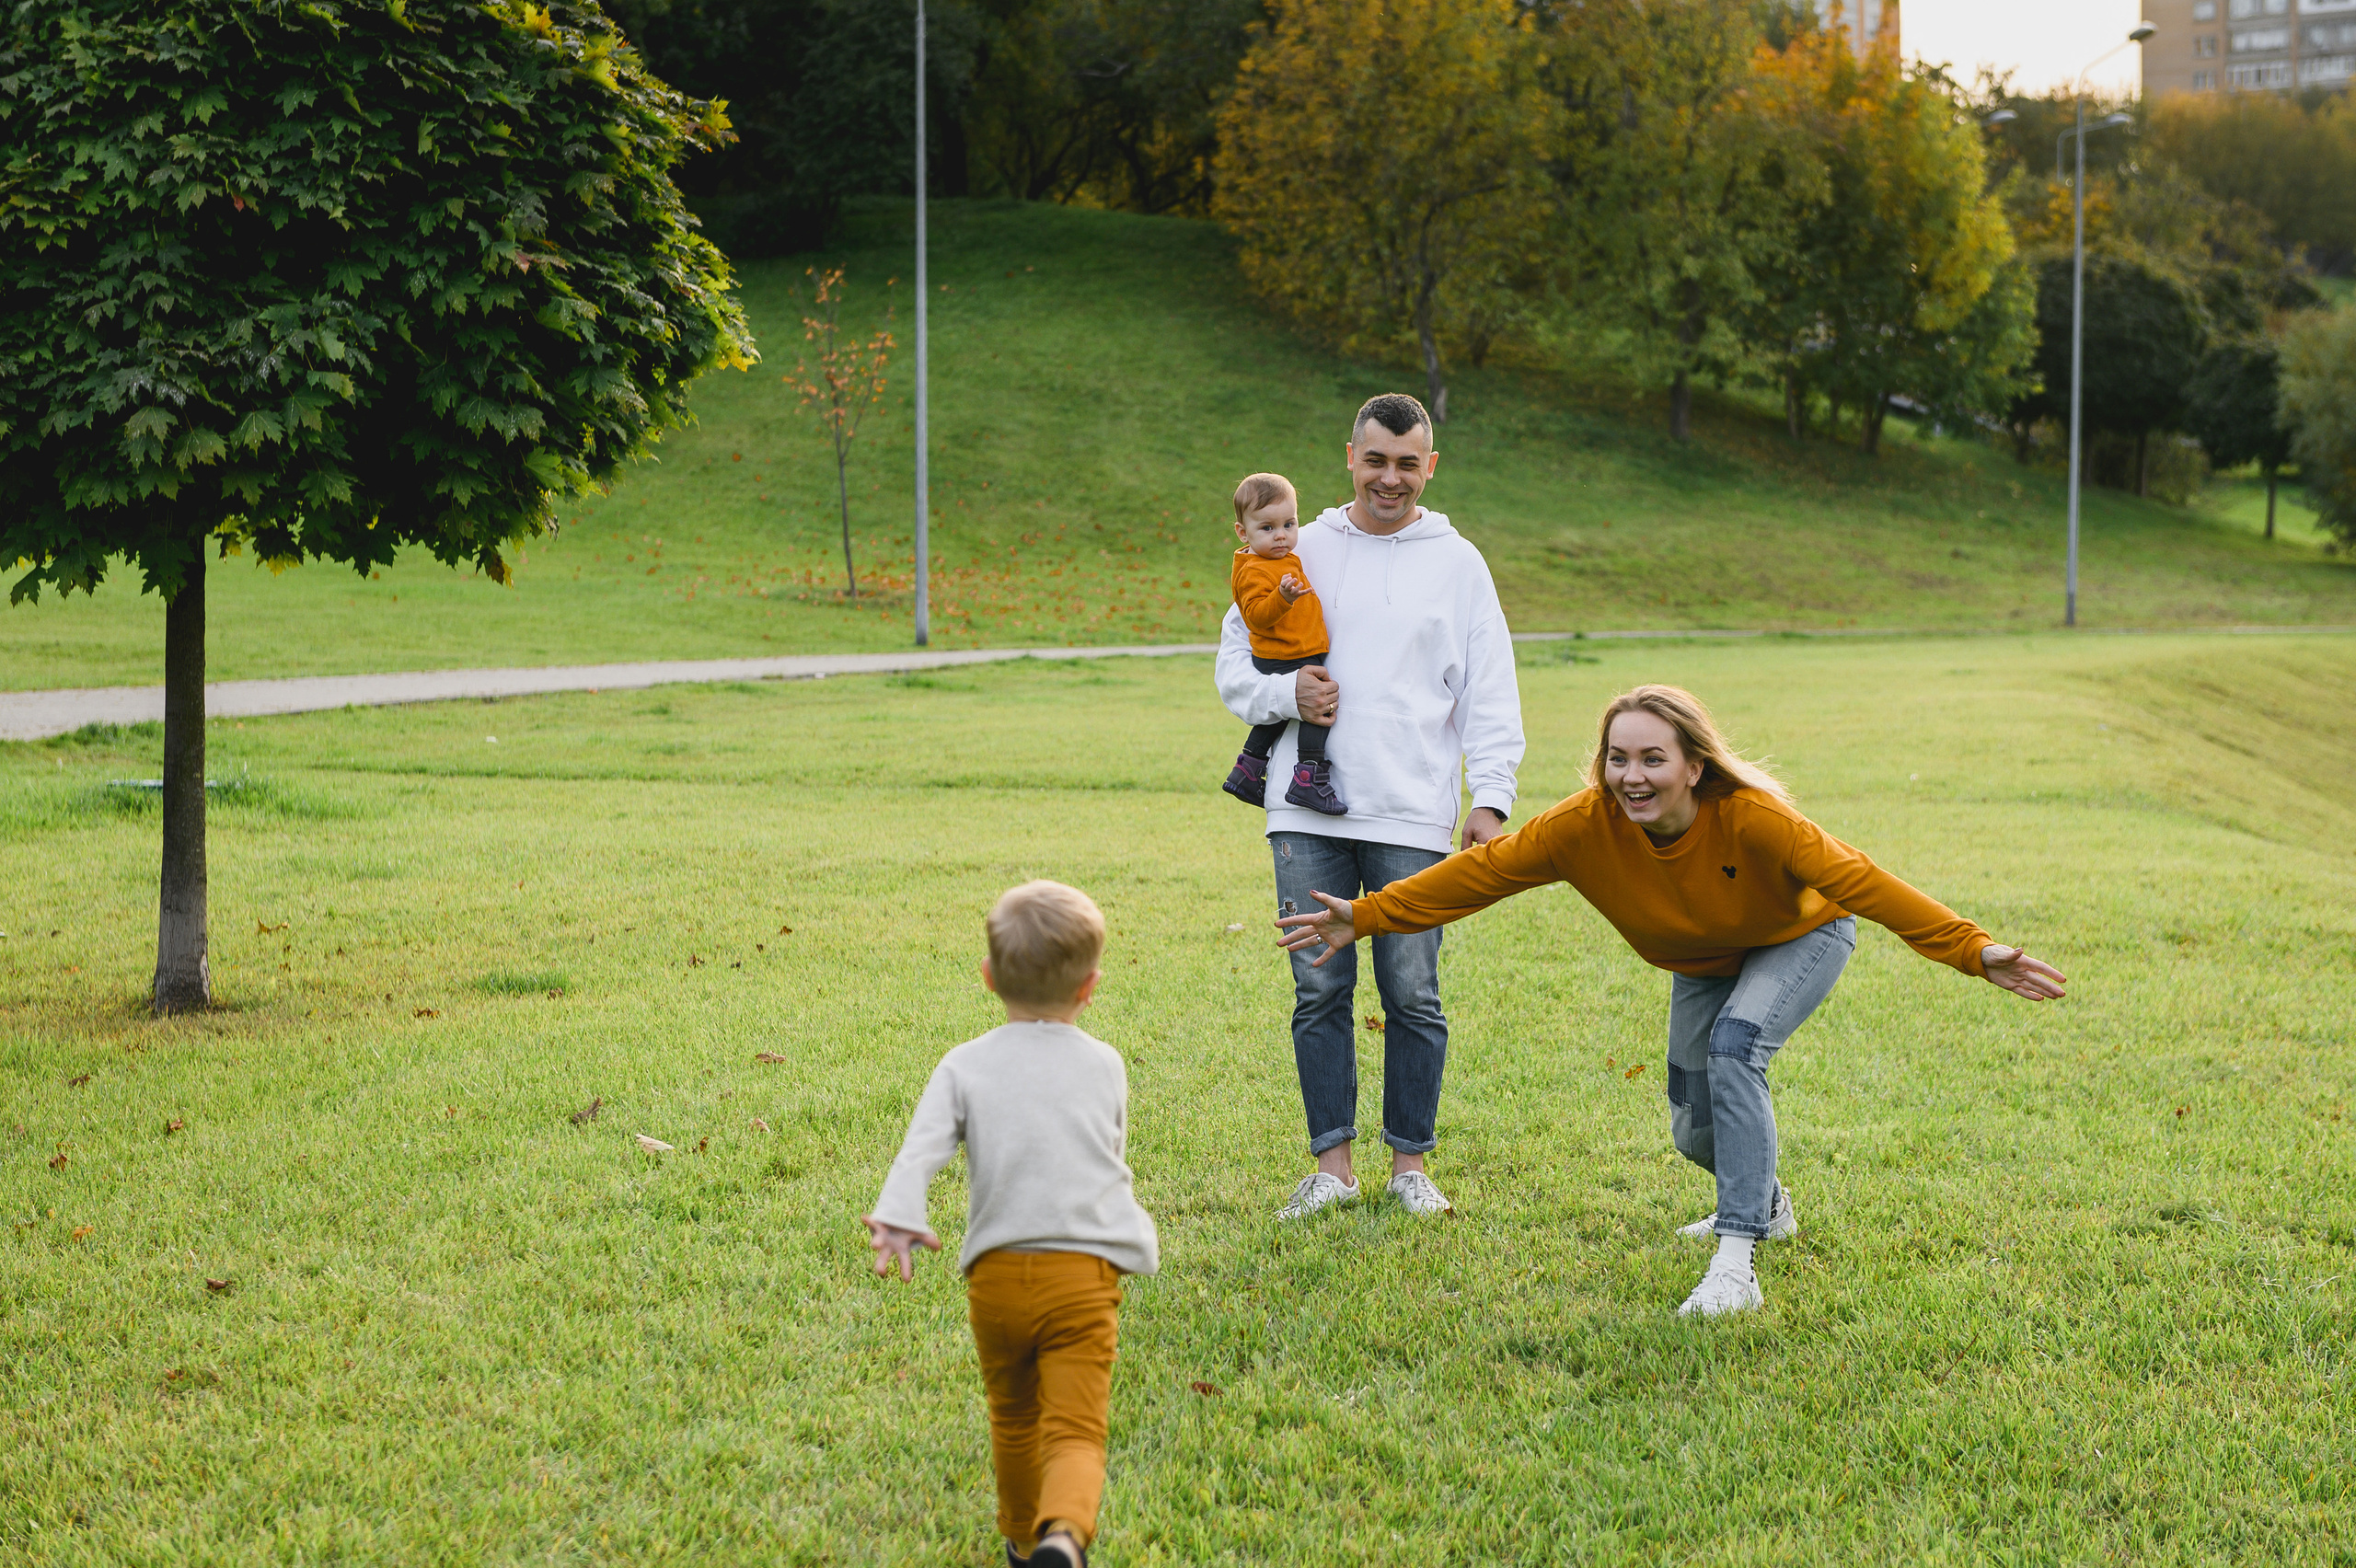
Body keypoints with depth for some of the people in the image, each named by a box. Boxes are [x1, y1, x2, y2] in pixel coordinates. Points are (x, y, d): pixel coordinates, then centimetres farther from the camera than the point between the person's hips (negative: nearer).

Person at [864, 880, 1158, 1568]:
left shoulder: (965, 1065, 3)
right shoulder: (1104, 1065, 8)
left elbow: (923, 1147, -12)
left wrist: (895, 1219, -22)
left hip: (996, 1277, 1)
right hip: (1084, 1273, -1)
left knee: (1014, 1417, 25)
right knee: (1075, 1431, -9)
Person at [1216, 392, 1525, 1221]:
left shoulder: (1457, 563, 8)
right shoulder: (1300, 551, 10)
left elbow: (1490, 693, 6)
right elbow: (1234, 659, 13)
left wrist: (1491, 798, -4)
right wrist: (1283, 693, -8)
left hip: (1413, 815, -1)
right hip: (1306, 812, 1)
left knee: (1412, 993, 1)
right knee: (1319, 989, 3)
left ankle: (1411, 1162, 13)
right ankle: (1332, 1161, 11)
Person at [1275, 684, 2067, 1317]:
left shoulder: (1751, 818, -40)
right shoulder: (1585, 824, -30)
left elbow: (1859, 881, -39)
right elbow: (1481, 872, -22)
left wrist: (1973, 950, -44)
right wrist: (1365, 917, -24)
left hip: (1801, 938, -5)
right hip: (1702, 965, 5)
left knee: (1734, 1047, -33)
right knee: (1697, 1135, 9)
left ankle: (1736, 1263, -29)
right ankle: (1765, 1204, 47)